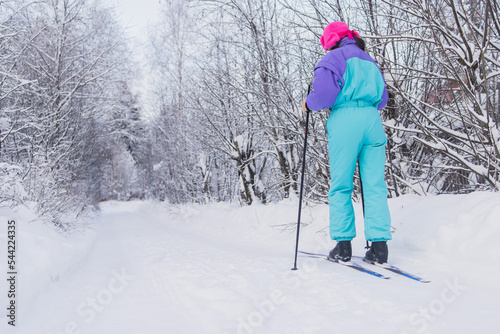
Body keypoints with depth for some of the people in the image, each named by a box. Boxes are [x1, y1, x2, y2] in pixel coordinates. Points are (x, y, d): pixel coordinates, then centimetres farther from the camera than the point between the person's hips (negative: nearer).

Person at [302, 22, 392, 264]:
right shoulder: (370, 61, 24)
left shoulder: (333, 59, 3)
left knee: (341, 186, 1)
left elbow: (323, 94, -10)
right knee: (375, 185, 2)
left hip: (344, 119, -5)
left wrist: (308, 104, 9)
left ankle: (343, 244, 1)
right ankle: (379, 244, -1)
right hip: (372, 119, 6)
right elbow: (383, 99, 25)